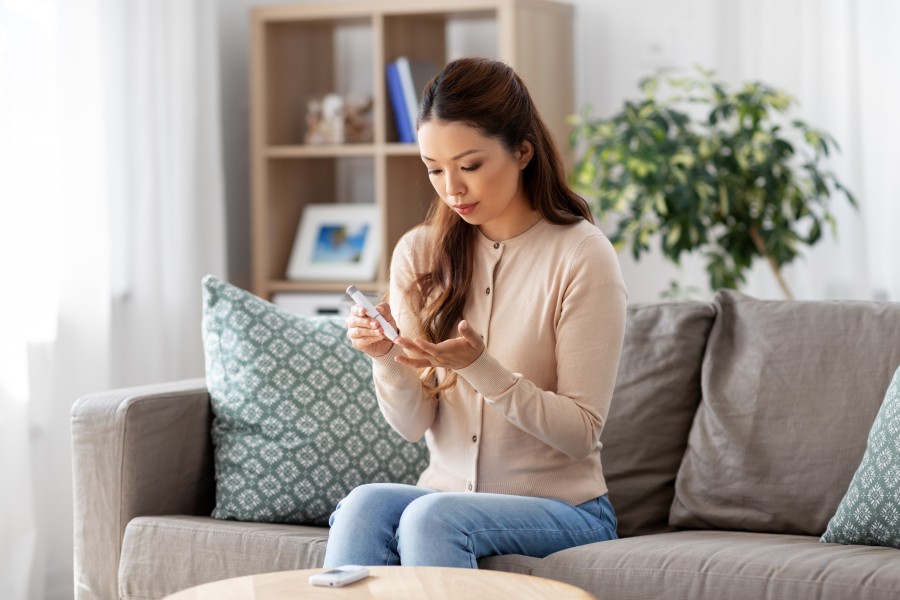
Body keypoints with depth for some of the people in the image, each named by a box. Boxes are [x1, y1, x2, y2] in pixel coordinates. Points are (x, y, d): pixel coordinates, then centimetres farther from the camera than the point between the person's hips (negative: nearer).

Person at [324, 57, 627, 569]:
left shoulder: (583, 255, -9)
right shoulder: (420, 253, 5)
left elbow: (580, 434, -11)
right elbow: (414, 425, 3)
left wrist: (480, 367, -24)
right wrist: (386, 358, -18)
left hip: (562, 508, -3)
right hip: (447, 492, 4)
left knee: (431, 518, -32)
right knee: (363, 505, -29)